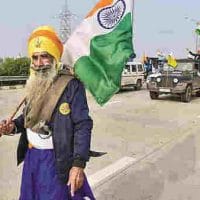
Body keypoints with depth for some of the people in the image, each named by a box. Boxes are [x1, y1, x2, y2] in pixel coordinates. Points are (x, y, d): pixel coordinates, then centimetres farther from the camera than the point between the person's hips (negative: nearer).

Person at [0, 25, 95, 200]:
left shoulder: (71, 85, -16)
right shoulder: (34, 85, 7)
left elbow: (83, 125, -19)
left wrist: (78, 164, -24)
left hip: (56, 160, -7)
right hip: (31, 156, 7)